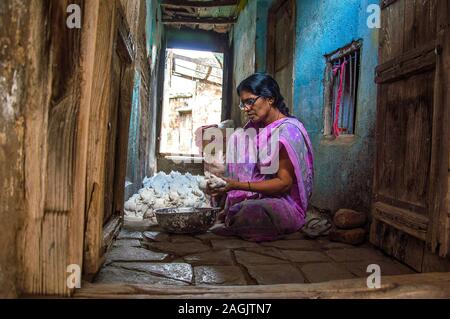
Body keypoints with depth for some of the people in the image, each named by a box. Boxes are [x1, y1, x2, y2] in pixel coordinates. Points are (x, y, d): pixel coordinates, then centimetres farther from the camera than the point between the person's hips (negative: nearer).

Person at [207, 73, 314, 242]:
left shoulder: (287, 130, -18)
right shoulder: (255, 127, 8)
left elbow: (284, 183, -20)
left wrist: (238, 185, -26)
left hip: (287, 204, -8)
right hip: (259, 198, 8)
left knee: (246, 212, -38)